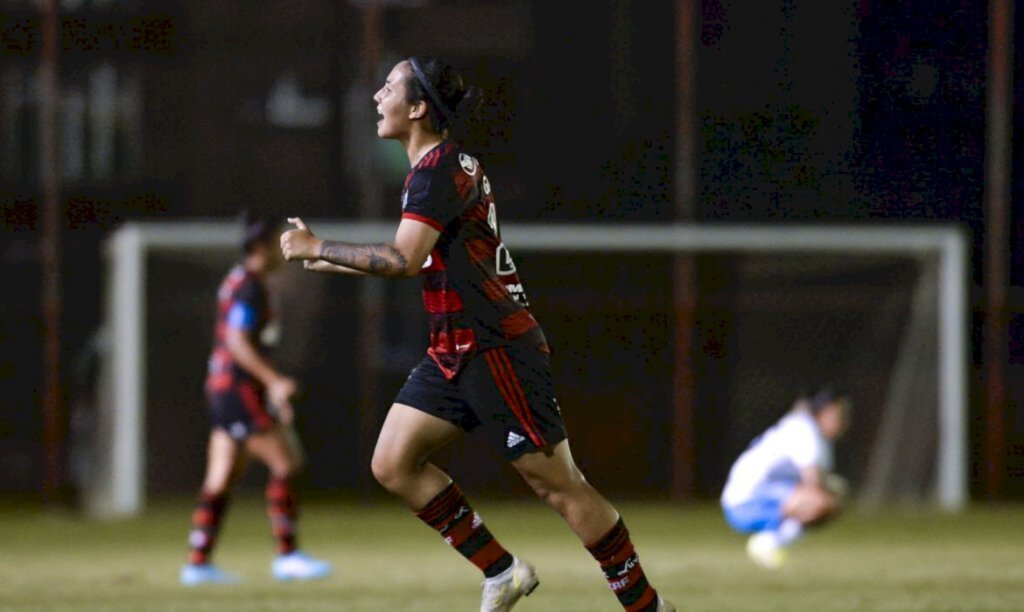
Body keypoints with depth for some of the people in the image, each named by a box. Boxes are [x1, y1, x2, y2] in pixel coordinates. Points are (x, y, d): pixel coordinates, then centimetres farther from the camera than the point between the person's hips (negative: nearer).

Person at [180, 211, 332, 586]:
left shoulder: (238, 282, 19)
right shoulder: (248, 287, -12)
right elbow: (237, 342, -21)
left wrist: (272, 388, 28)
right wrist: (274, 382, -27)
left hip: (222, 387, 10)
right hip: (239, 389, -10)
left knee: (220, 481, 7)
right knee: (284, 463, -9)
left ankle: (198, 562, 5)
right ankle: (287, 555, -10)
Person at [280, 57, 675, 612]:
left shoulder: (439, 169, -16)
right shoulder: (440, 164, 14)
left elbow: (405, 260, -28)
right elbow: (423, 264, 24)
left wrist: (318, 248, -18)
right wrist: (333, 263, 23)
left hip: (497, 349, -10)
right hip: (454, 353, 10)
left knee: (556, 483, -5)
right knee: (393, 464, 3)